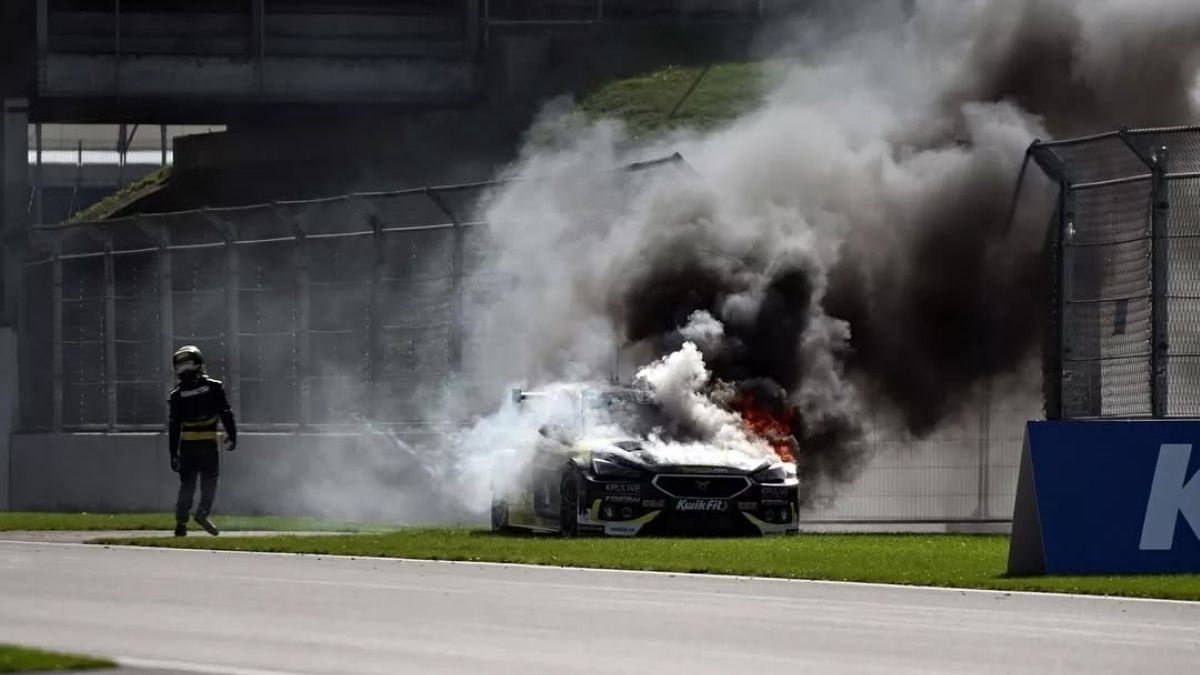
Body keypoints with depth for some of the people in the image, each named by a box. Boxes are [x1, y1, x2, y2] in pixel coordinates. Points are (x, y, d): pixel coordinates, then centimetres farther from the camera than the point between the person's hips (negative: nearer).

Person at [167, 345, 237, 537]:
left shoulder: (177, 395, 3)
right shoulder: (214, 387, -2)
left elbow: (174, 426, 3)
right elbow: (226, 413, -3)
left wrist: (174, 454, 6)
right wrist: (232, 436, 8)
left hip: (187, 444, 2)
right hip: (209, 443, -2)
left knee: (187, 484, 10)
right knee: (209, 480, 6)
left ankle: (181, 521, 5)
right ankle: (203, 513, -15)